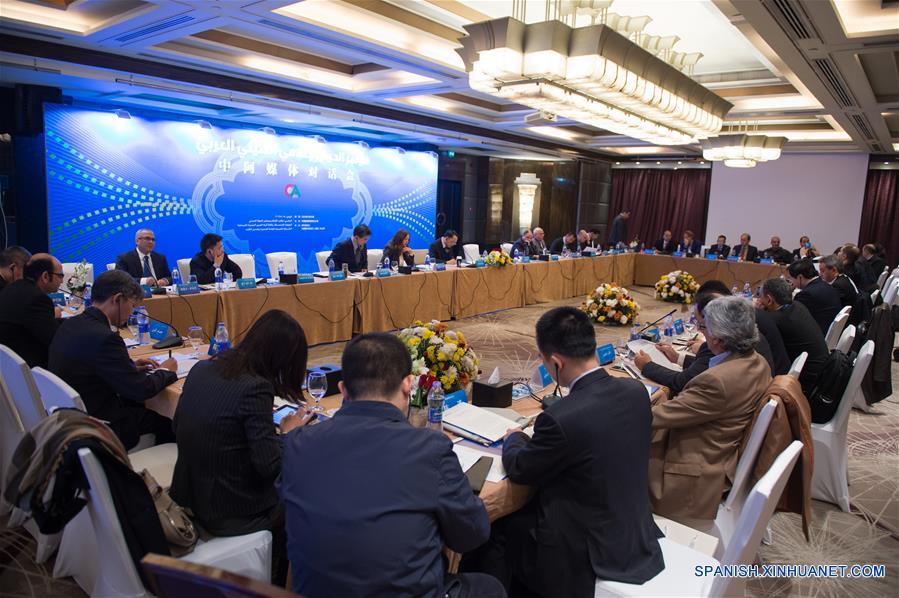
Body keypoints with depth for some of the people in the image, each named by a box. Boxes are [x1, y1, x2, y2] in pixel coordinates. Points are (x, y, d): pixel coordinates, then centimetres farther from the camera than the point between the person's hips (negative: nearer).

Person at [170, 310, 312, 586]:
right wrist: (287, 431, -5)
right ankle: (274, 585, 37)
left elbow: (180, 426, 12)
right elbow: (270, 466, -24)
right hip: (229, 513, -7)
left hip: (189, 498, 7)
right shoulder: (255, 389, -25)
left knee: (281, 490, 23)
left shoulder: (201, 369, -2)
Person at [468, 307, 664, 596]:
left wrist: (514, 439, 7)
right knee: (524, 509, 24)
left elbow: (519, 470, -13)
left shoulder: (560, 419, -31)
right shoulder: (635, 390, -10)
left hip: (588, 555, -7)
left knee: (497, 530, 15)